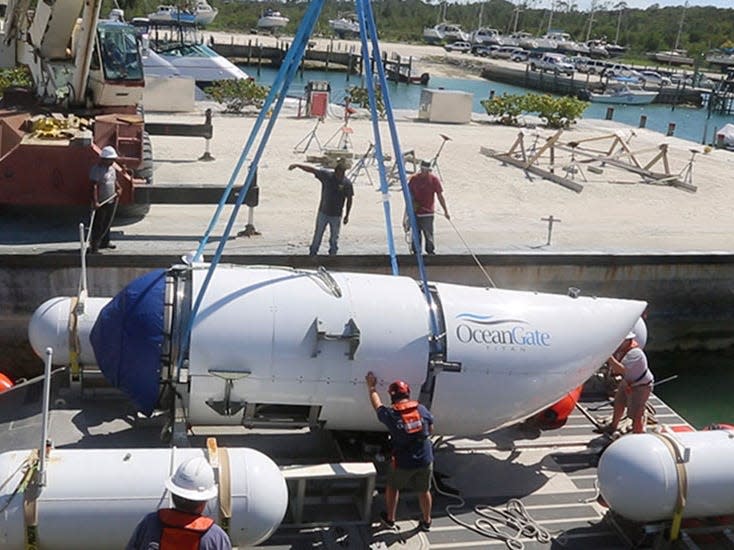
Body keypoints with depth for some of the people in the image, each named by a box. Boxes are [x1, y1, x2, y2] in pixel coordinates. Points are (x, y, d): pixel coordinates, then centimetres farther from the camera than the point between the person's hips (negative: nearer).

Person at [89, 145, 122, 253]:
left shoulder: (112, 168, 9)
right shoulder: (96, 169, -17)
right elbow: (94, 187, -24)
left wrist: (118, 188, 9)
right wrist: (95, 202, -30)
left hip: (112, 200, 8)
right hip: (101, 203, -8)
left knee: (107, 223, 17)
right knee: (98, 224, -3)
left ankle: (105, 242, 30)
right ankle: (93, 245, 4)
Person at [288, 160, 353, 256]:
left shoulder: (347, 183, -12)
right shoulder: (326, 175, -10)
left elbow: (349, 200, -3)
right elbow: (312, 170, -12)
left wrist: (347, 215, 0)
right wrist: (297, 165, -20)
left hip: (336, 215, -1)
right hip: (323, 212, 1)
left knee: (334, 238, 10)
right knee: (317, 235, 12)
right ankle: (312, 254, 25)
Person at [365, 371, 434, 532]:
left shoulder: (391, 415, -15)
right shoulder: (421, 409, -8)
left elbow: (377, 404, 5)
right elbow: (430, 430, 6)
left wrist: (371, 387, 19)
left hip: (403, 463, -2)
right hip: (425, 460, 2)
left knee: (393, 487, 24)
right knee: (424, 491, 21)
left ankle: (390, 518, 38)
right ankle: (426, 522, 38)